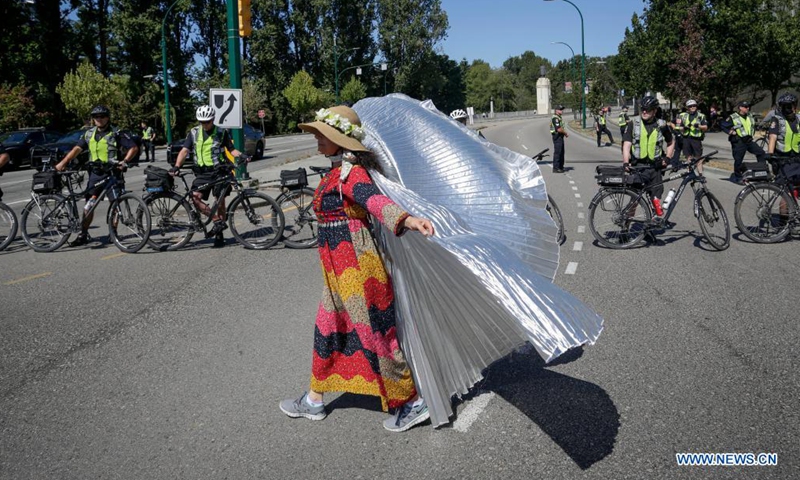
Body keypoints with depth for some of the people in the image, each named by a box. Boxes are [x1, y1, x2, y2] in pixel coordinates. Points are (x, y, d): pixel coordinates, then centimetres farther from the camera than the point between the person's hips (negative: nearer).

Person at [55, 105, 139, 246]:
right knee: (89, 204, 3)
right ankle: (83, 235, 8)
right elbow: (77, 148, 6)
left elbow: (134, 148, -9)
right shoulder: (89, 134, 11)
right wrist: (63, 163, -4)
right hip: (95, 173, 4)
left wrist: (124, 161, -24)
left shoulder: (116, 133, -4)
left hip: (112, 173, -4)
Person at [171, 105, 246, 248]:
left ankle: (219, 235, 10)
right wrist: (177, 166, -13)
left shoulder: (222, 132, 2)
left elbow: (231, 149, 7)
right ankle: (218, 221, -8)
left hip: (219, 171, -2)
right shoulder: (194, 133, 5)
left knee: (220, 201, -2)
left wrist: (240, 155, -14)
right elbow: (185, 150, 1)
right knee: (195, 197, -16)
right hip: (202, 172, 2)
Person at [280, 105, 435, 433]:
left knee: (373, 332, -2)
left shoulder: (349, 173, -18)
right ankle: (314, 401, 34)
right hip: (339, 265, 10)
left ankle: (413, 402, 12)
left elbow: (374, 199, -36)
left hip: (354, 263, -10)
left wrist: (405, 219, -54)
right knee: (327, 329, 18)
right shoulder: (338, 171, 11)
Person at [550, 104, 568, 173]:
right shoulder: (555, 118, -17)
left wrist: (565, 133, 9)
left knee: (561, 152, 15)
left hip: (560, 137, 11)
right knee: (557, 152, -8)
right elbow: (559, 129, -24)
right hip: (557, 137, -11)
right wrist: (566, 133, -11)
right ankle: (555, 168, -6)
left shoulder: (559, 118, 17)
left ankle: (560, 167, 23)